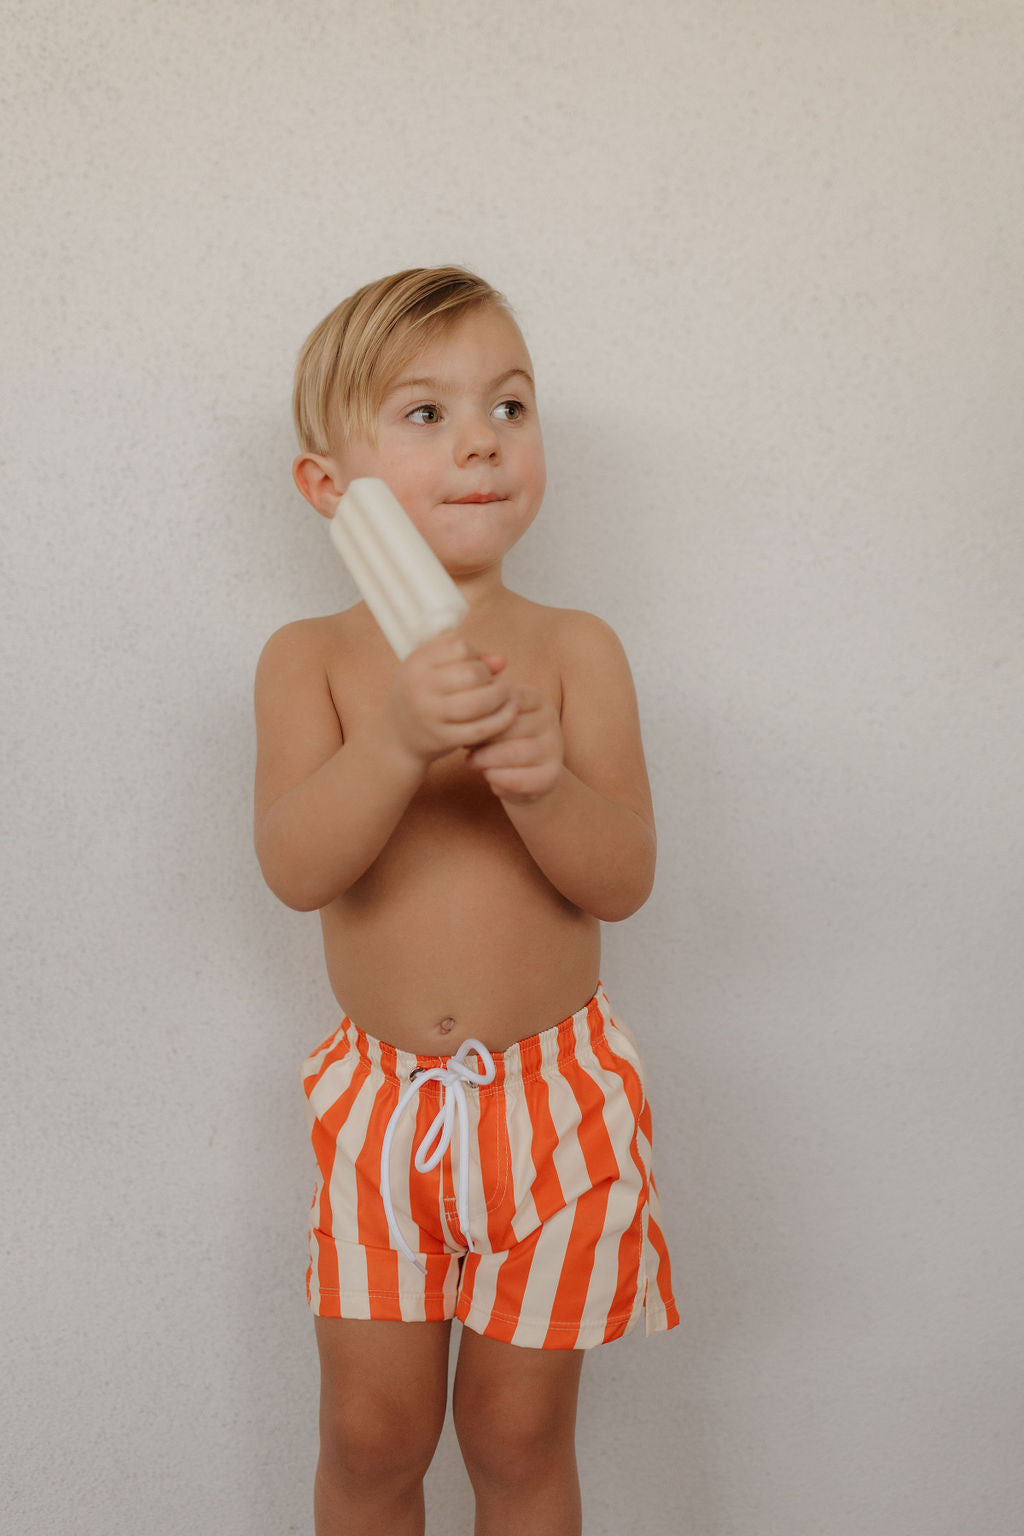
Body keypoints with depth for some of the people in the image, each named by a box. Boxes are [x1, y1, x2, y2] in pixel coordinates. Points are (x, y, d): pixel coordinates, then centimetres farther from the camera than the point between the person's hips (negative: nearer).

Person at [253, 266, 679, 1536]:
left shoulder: (575, 650, -5)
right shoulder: (310, 658, -4)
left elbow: (622, 879, -11)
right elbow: (294, 869, -17)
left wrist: (542, 780, -30)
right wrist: (398, 741, -33)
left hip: (552, 1098, 0)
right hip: (380, 1102, 1)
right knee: (370, 1434, 12)